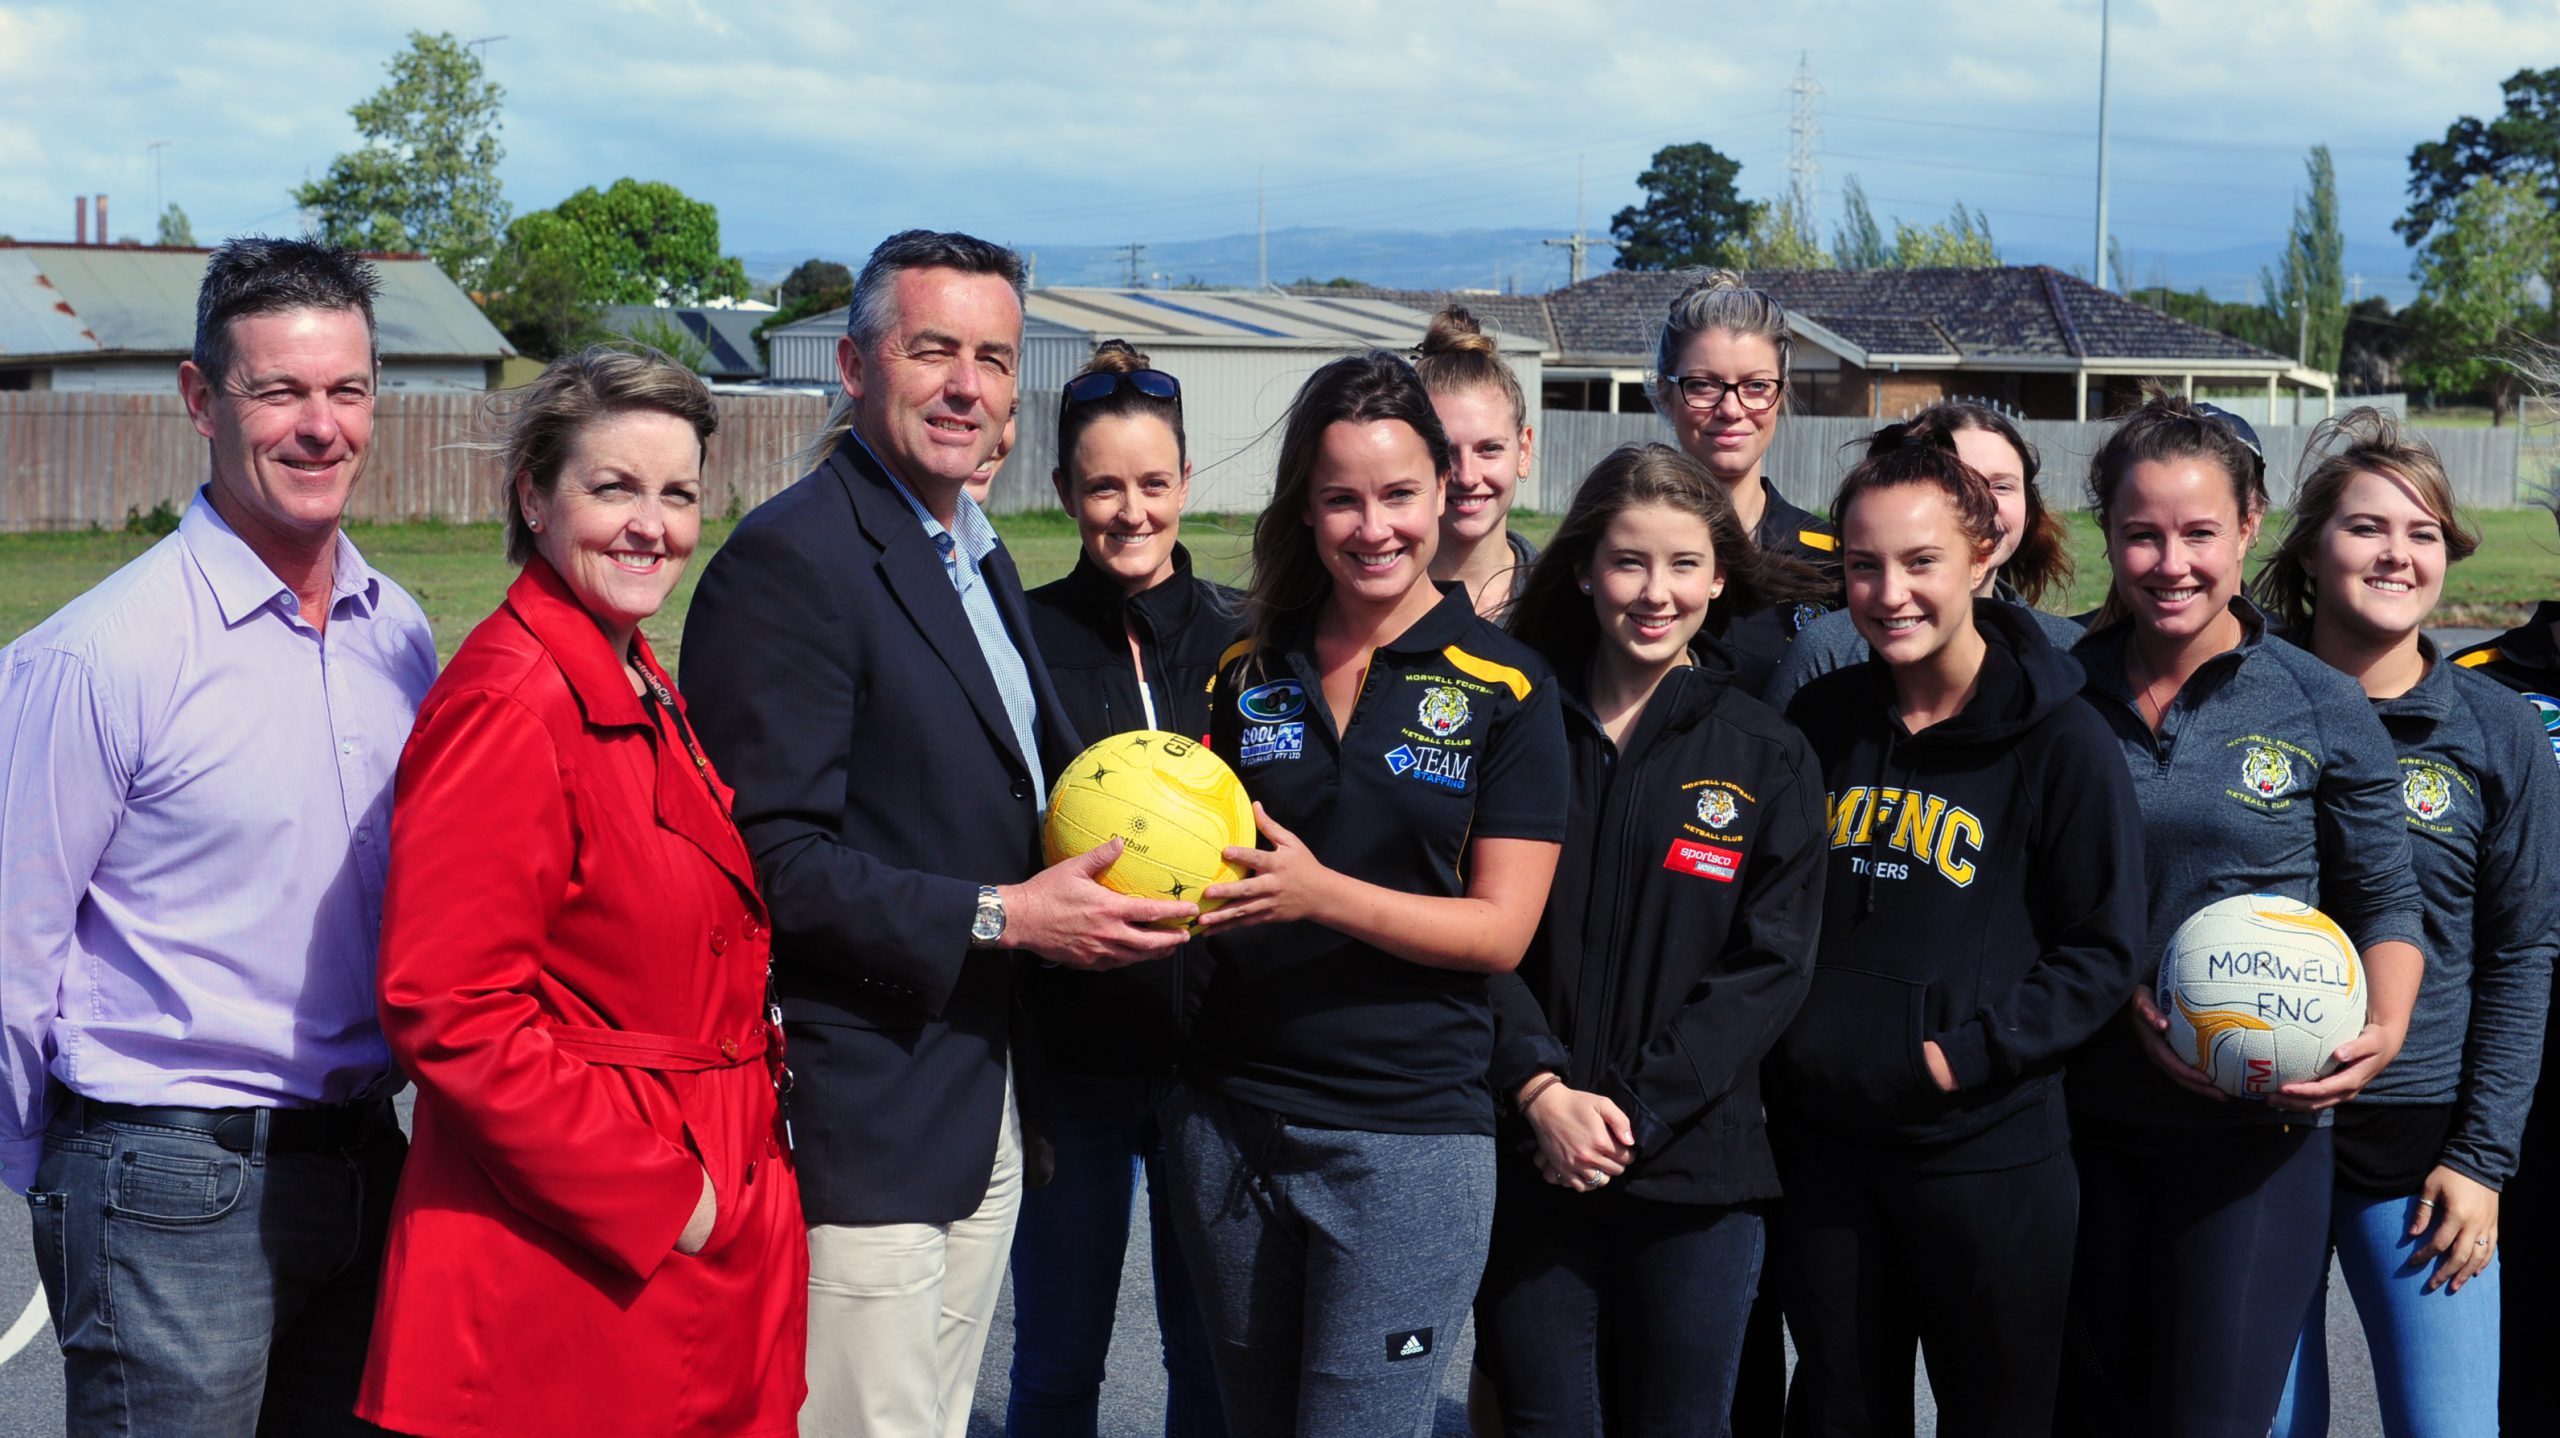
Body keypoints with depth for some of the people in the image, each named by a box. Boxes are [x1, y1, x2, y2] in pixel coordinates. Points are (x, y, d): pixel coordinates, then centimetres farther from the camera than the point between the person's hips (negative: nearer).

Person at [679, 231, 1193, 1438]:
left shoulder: (976, 554, 16)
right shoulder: (789, 558, -15)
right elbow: (770, 858, -21)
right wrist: (997, 917, -21)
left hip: (984, 1102, 9)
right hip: (861, 1116, -9)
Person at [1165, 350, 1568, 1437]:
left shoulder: (1506, 687, -4)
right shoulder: (1247, 672, 8)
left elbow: (1500, 930, -8)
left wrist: (1322, 895, -22)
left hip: (1408, 1133, -4)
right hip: (1227, 1120, 4)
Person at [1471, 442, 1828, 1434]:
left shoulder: (1768, 758, 3)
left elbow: (1768, 967, -2)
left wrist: (1636, 1112, -11)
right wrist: (1540, 1092, -13)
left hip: (1693, 1175, 0)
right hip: (1530, 1166, 0)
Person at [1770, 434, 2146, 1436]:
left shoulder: (2059, 740, -9)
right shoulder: (1820, 722, 6)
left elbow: (2103, 953, -8)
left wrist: (1965, 1054, -17)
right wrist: (1787, 1053, 5)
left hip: (1990, 1157, -4)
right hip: (1825, 1146, 4)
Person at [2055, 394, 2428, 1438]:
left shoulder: (2323, 712, -2)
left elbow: (2385, 904, 5)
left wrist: (2382, 1032, -13)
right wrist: (2127, 1003, -10)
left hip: (2257, 1126, -2)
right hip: (2087, 1110, 3)